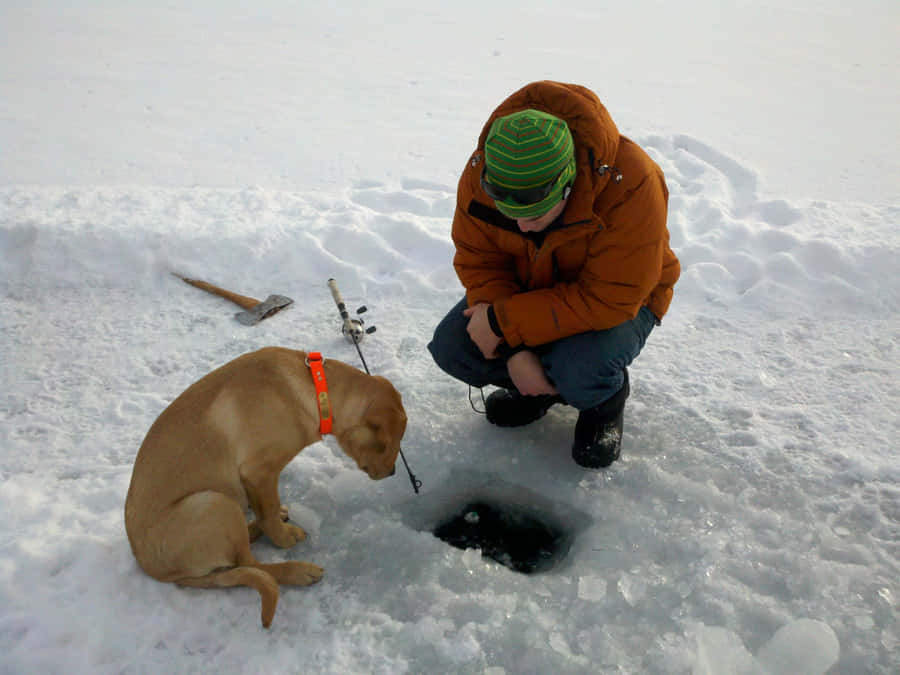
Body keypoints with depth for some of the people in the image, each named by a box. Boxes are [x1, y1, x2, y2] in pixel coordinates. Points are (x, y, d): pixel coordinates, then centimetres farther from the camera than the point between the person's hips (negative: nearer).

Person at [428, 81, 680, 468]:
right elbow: (478, 262, -13)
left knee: (581, 373, -34)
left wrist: (504, 323, -32)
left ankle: (607, 401, 5)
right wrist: (514, 349, -25)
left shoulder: (631, 184, -36)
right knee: (451, 348, -16)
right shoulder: (481, 173, -23)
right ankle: (537, 389, 13)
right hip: (523, 288, 4)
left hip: (620, 300, -4)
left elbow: (609, 300, -34)